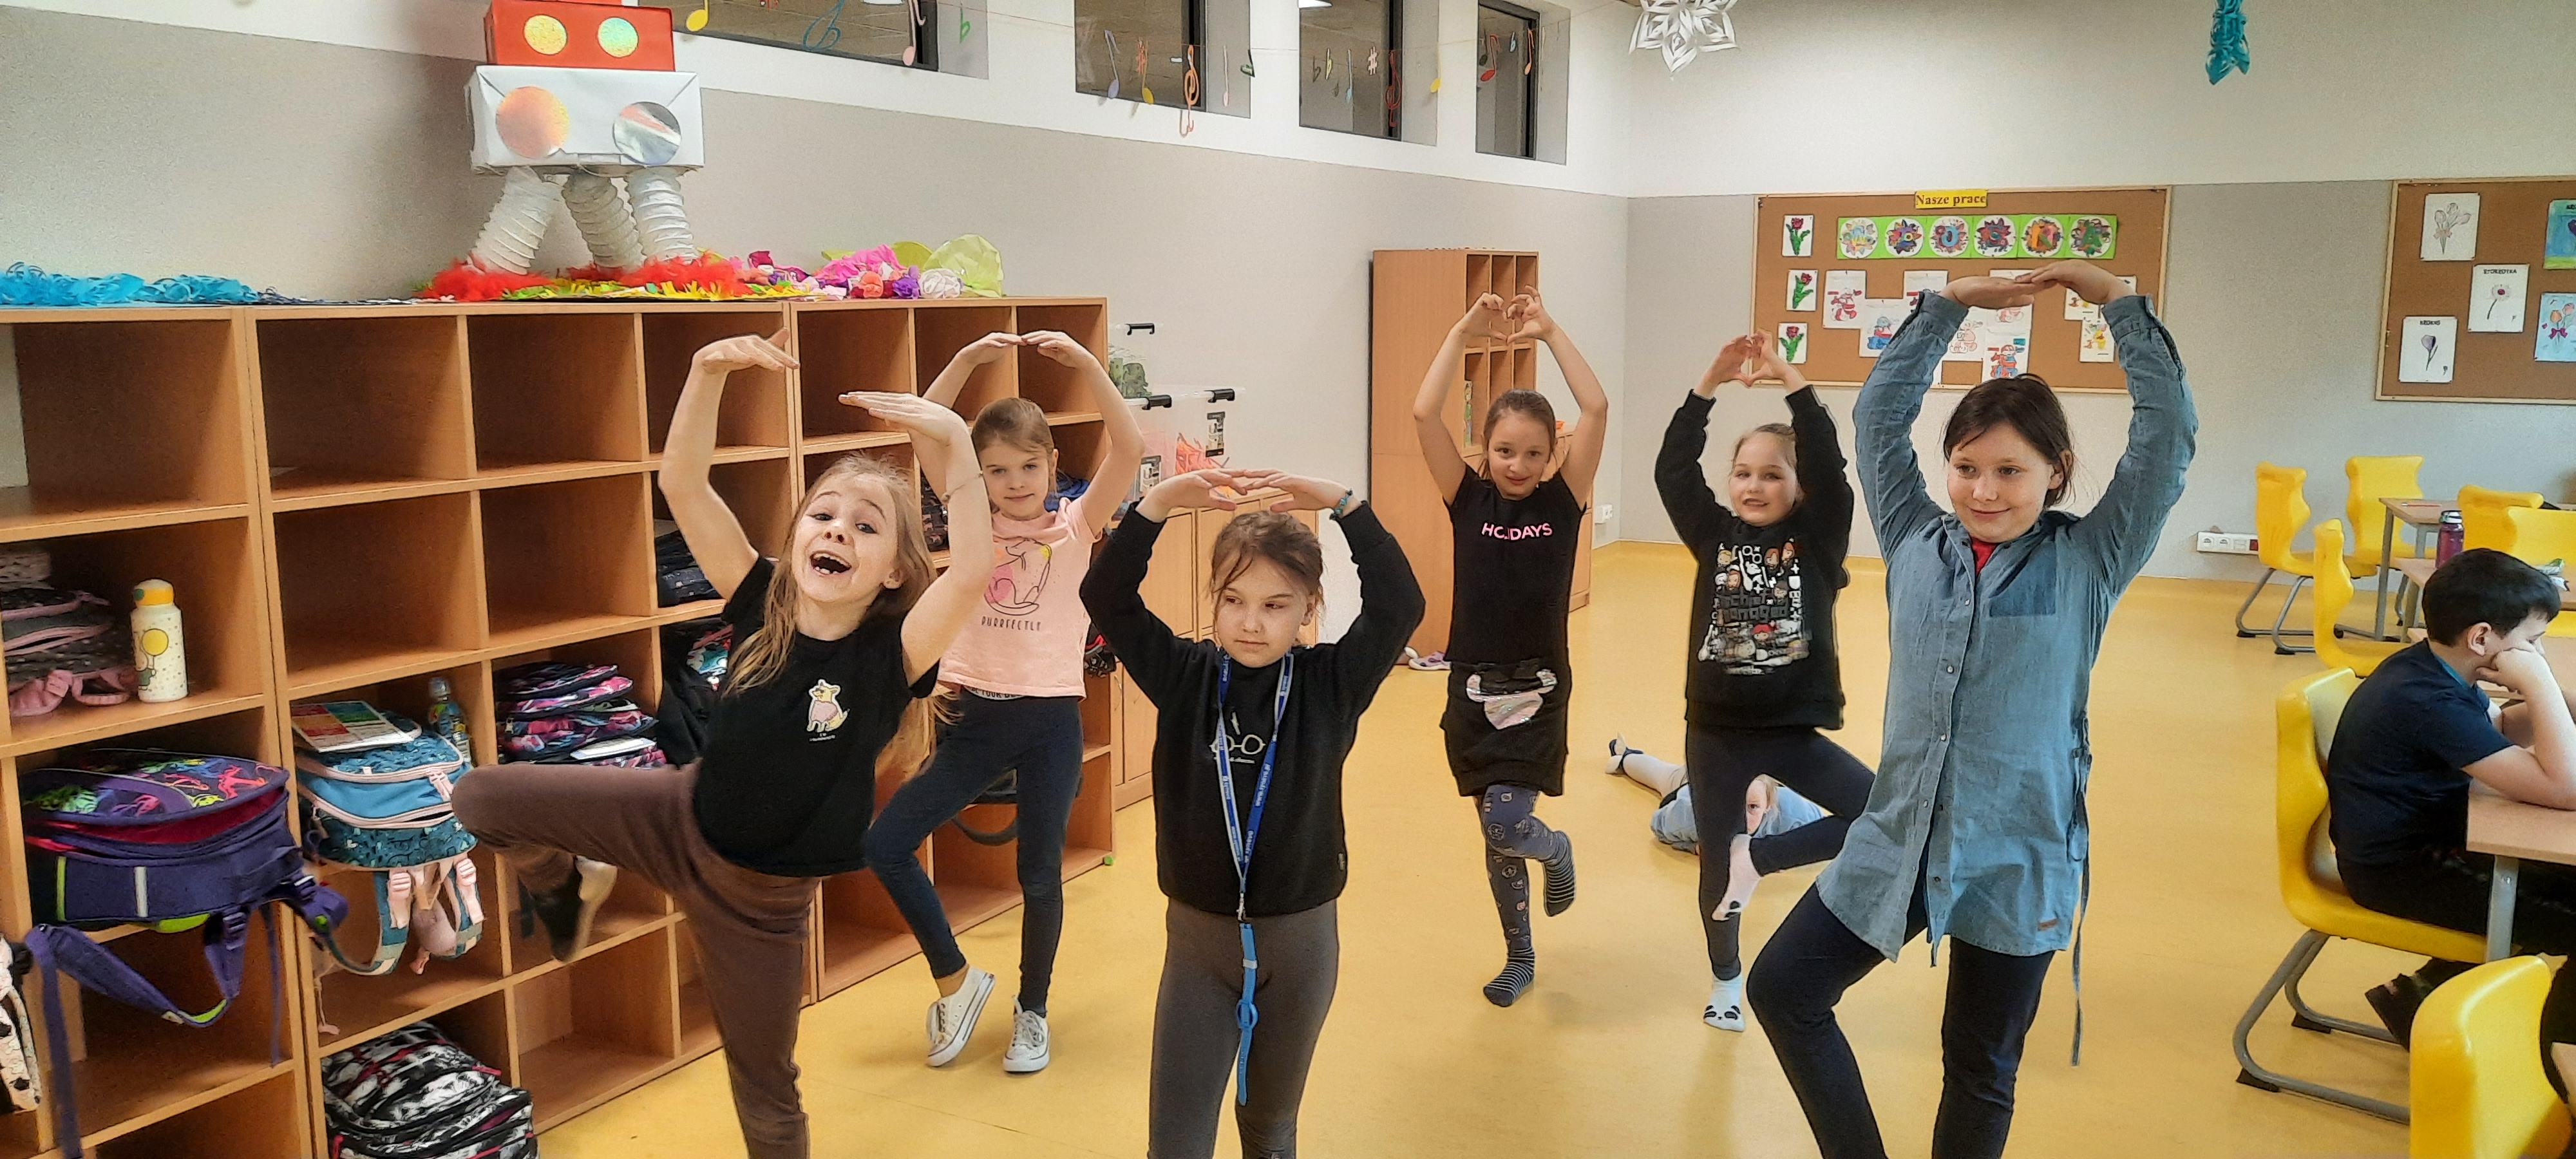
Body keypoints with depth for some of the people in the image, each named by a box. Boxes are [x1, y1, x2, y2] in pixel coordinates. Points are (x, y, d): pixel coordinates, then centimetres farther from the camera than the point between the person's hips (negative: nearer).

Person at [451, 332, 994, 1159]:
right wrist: (710, 370, -36)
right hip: (677, 820, 3)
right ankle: (568, 882, 28)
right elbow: (681, 485, -22)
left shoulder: (892, 654, -24)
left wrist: (954, 445, -52)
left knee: (765, 1085, 13)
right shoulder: (763, 604, -14)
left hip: (762, 891, -2)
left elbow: (975, 573, -45)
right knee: (482, 799, -5)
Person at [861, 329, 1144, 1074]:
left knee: (1039, 874, 9)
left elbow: (1128, 450, -17)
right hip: (977, 716, 3)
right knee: (884, 844, -3)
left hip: (1050, 719, -2)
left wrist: (1084, 364, -26)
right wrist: (967, 361, -20)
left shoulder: (1075, 525, -2)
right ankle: (956, 980, 16)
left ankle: (1032, 1011, 31)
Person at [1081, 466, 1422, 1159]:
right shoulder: (1184, 677, -7)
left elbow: (1400, 606, -22)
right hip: (1198, 932, 0)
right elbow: (1105, 597, -16)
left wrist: (1341, 505, -29)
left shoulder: (1331, 684, -8)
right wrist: (1160, 504, -28)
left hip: (1301, 937, 0)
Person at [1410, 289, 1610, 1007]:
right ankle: (1519, 960, 33)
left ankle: (1559, 852, 25)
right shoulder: (1468, 501, -2)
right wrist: (1465, 333, -14)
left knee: (1506, 824, -12)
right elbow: (1424, 414, -14)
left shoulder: (1562, 501, -4)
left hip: (1538, 692, -2)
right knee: (1496, 837, 13)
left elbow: (1597, 410, -15)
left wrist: (1549, 333, -12)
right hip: (1473, 690, 2)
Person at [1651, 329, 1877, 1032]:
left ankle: (1760, 856, 1)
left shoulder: (1816, 542, -3)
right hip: (1716, 730, 1)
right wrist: (1712, 382, -17)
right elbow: (1672, 471, -10)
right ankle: (1725, 979, 35)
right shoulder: (1715, 537, 1)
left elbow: (1830, 469, -18)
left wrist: (1791, 381, -22)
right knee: (1715, 860, 10)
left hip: (1793, 729, 0)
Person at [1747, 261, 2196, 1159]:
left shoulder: (2087, 563, -5)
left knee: (1981, 1069, 12)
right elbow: (1878, 415, 4)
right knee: (1782, 989, 4)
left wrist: (2119, 301, -9)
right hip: (1898, 841, 3)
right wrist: (1949, 304, 2)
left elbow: (2167, 435, -12)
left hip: (2018, 862, -3)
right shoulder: (1915, 543, 1)